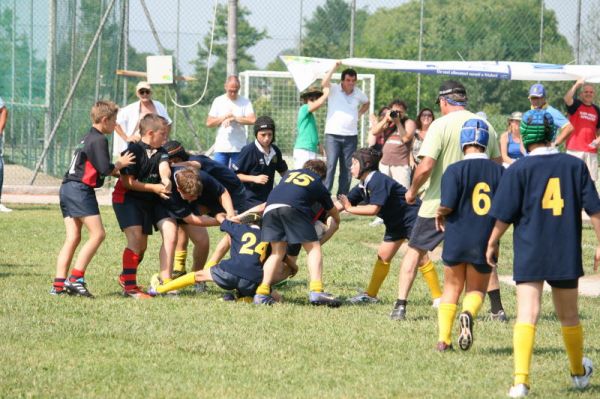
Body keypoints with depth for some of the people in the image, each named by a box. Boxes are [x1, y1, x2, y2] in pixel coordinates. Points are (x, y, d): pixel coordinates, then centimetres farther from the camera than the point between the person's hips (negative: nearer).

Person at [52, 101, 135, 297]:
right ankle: (75, 278, -16)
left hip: (67, 187, 10)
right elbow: (105, 169, -15)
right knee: (97, 234, -10)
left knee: (73, 238, 6)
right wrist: (121, 164, 2)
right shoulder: (99, 140, -9)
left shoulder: (87, 138, 22)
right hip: (81, 190, -10)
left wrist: (116, 169, 14)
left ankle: (58, 284, 0)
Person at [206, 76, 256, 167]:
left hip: (239, 148, -1)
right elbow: (209, 123, 3)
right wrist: (224, 117, -9)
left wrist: (234, 118, -12)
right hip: (221, 148, 1)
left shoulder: (245, 102, 3)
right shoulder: (218, 101, 7)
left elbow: (252, 120, -12)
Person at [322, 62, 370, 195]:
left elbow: (366, 103, 30)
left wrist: (359, 114, 13)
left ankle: (343, 196, 13)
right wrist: (334, 67, -23)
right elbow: (324, 84, -24)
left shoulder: (358, 94, 9)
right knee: (331, 165, -12)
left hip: (351, 136, 4)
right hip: (333, 134, -4)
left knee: (347, 168, 6)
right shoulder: (334, 90, -2)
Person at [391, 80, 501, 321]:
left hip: (438, 203, -4)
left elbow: (426, 167, -18)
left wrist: (413, 191, -2)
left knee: (415, 251, 10)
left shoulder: (441, 125, -12)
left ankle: (400, 306, 3)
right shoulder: (485, 126, 2)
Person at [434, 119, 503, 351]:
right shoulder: (498, 171, 0)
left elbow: (447, 205, -17)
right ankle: (468, 314, -18)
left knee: (452, 288, 14)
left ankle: (444, 339, 7)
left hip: (457, 238, -1)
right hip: (485, 241, 1)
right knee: (477, 289, 15)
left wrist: (439, 215, 5)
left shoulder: (455, 170, -10)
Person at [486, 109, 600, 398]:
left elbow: (504, 215, -5)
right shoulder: (575, 165, 3)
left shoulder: (519, 170, -6)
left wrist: (492, 243, 10)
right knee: (569, 316, 19)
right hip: (567, 255, 3)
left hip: (529, 255, -3)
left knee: (527, 316, -9)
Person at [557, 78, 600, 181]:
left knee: (590, 180, 5)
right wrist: (576, 85, -30)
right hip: (575, 149, -4)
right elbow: (567, 99, -22)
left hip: (591, 151, 4)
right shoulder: (575, 105, 2)